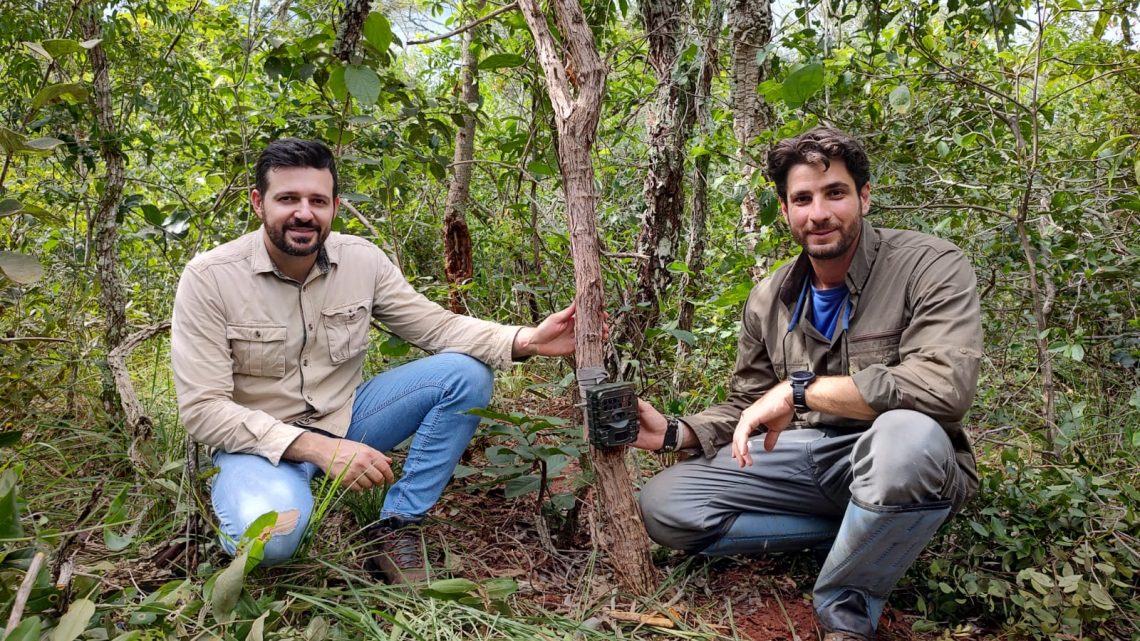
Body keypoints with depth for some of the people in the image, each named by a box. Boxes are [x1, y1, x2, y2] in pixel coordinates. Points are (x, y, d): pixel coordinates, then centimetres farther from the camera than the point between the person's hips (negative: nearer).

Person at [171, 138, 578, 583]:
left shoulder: (362, 260, -6)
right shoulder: (209, 278, -17)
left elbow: (436, 325, -2)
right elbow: (203, 408, -19)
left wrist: (525, 340, -22)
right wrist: (319, 449, -30)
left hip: (344, 419, 5)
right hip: (261, 442, -4)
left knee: (467, 373, -14)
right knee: (270, 535, -38)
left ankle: (396, 527, -8)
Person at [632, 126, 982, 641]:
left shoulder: (932, 267, -13)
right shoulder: (768, 300, 5)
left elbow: (945, 385, -29)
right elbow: (746, 408, 14)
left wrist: (799, 388, -25)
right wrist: (674, 433, -6)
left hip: (912, 464, -5)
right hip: (804, 458, 5)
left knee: (907, 435, -41)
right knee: (664, 504, -8)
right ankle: (875, 531, -3)